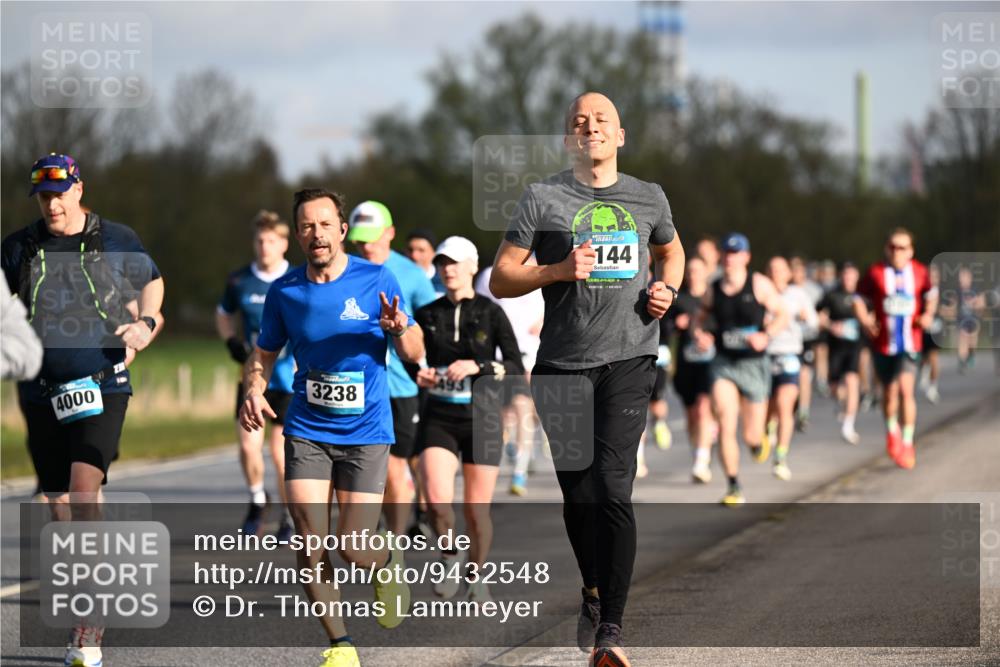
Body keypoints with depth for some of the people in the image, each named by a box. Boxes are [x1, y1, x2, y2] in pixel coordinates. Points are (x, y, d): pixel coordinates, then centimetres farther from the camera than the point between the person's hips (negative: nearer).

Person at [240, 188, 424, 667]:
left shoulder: (376, 280, -5)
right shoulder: (284, 291, 1)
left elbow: (414, 353, -2)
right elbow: (264, 354, 14)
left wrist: (399, 330, -24)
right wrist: (254, 391, -7)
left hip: (366, 433, -2)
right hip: (307, 431, 2)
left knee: (354, 549, -7)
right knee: (311, 546, -9)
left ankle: (390, 563, 30)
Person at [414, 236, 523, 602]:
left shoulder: (491, 313, -3)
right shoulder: (427, 315, 6)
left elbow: (517, 368, -6)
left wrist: (477, 366, -20)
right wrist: (419, 376, -5)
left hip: (481, 419, -2)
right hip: (439, 418, 2)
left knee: (476, 511, 1)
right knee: (437, 499, -19)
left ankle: (476, 575, 27)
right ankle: (450, 558, 9)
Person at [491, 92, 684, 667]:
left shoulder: (649, 198, 11)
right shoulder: (543, 198, 3)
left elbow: (671, 250, 31)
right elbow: (501, 278, 3)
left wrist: (668, 289, 9)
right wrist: (558, 270, -13)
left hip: (629, 359, 0)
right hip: (563, 362, 0)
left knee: (613, 489, -15)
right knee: (577, 494, 7)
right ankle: (594, 594, 34)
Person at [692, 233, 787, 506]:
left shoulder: (759, 284, -5)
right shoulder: (714, 289, 2)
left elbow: (782, 315, -1)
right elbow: (701, 317, 17)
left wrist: (766, 335, -19)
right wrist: (699, 334, -6)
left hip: (753, 364, -1)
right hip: (723, 363, 1)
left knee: (751, 436, 3)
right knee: (725, 425, -16)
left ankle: (757, 441, 43)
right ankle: (734, 488, -6)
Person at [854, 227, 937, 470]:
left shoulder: (919, 272, 2)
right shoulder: (875, 272, -3)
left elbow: (931, 295, 18)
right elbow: (860, 300, 4)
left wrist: (928, 314, 1)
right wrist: (865, 320, -13)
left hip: (910, 343, -1)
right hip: (884, 343, 1)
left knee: (906, 389, -16)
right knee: (890, 393, 11)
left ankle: (907, 442, -5)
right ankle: (892, 429, 41)